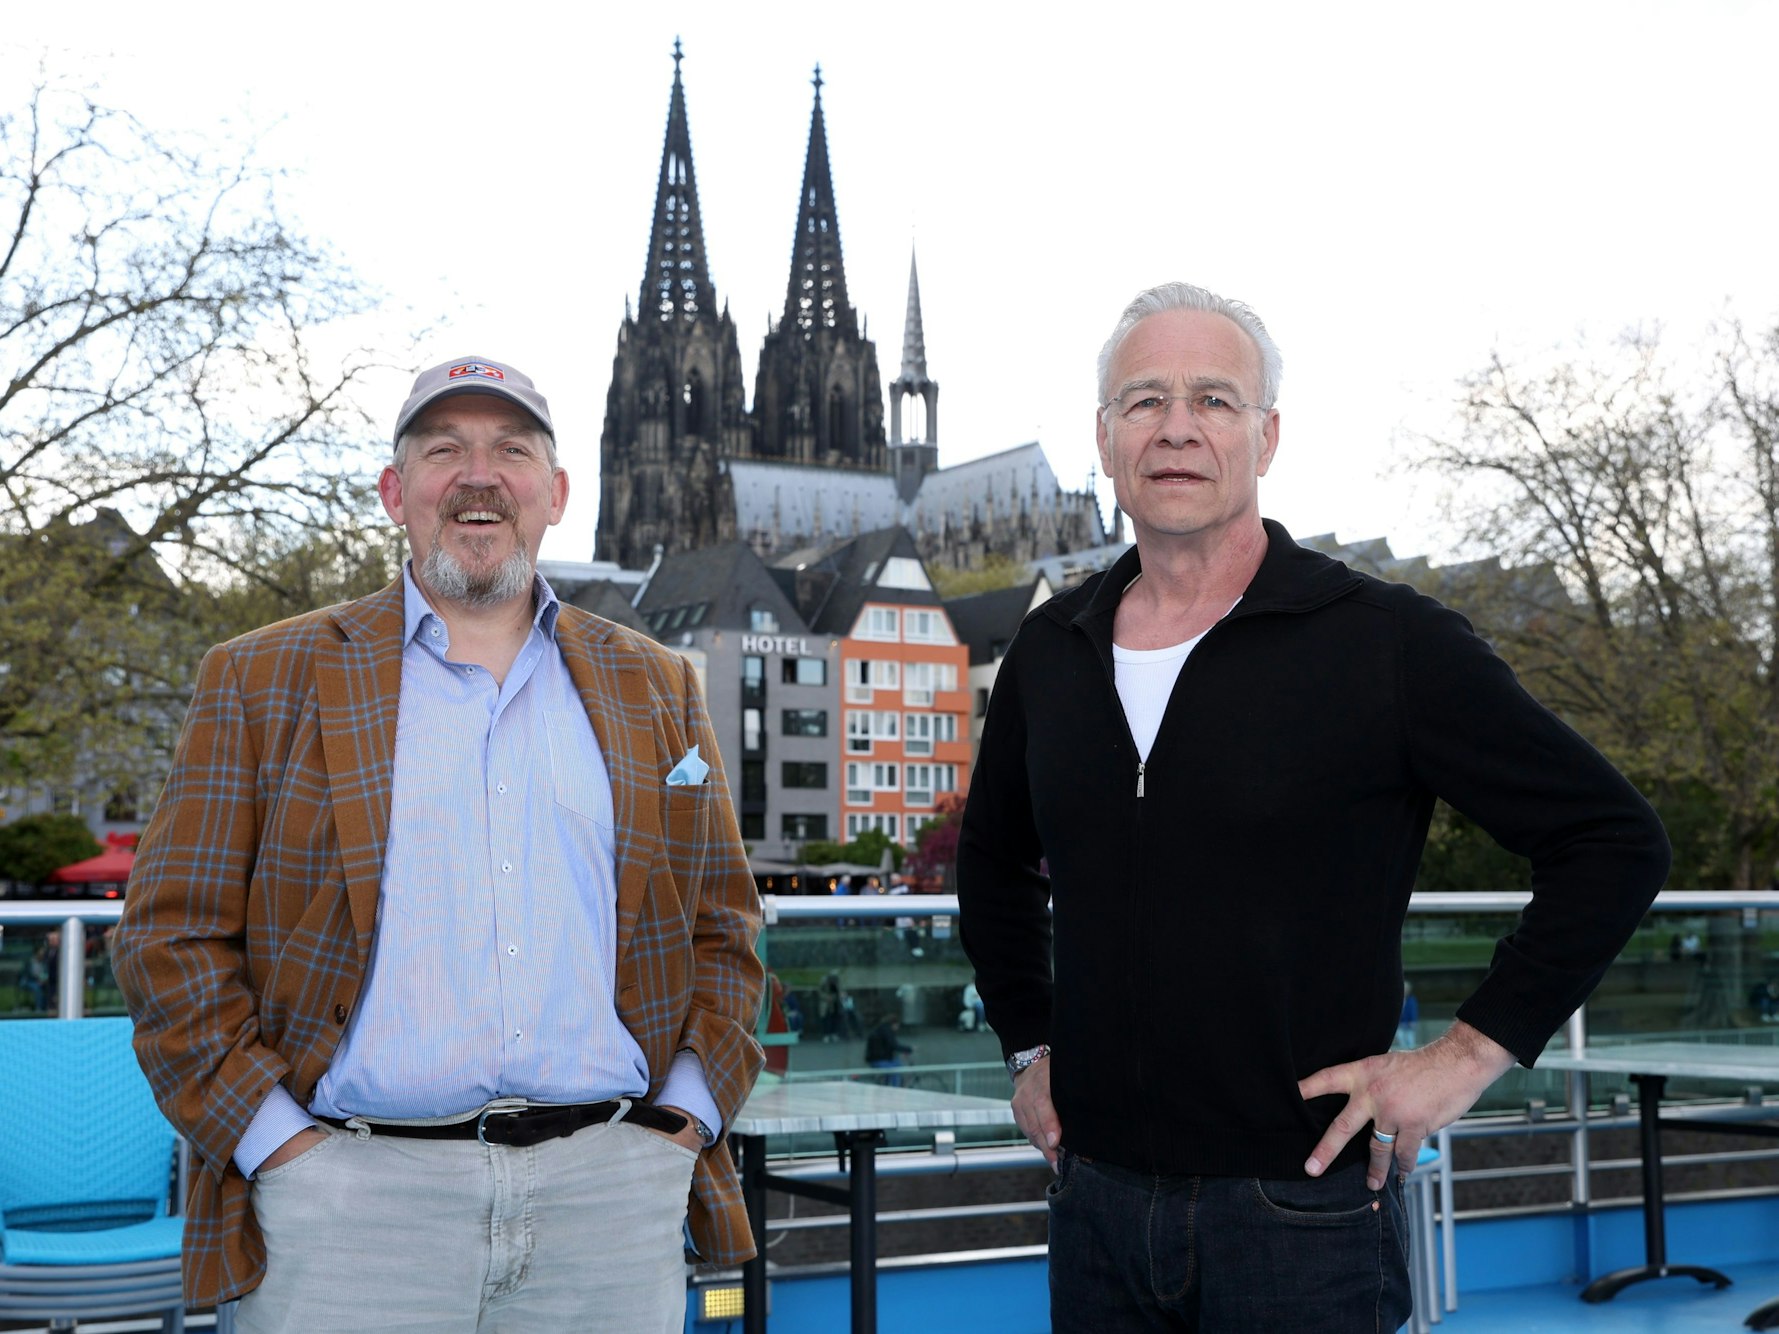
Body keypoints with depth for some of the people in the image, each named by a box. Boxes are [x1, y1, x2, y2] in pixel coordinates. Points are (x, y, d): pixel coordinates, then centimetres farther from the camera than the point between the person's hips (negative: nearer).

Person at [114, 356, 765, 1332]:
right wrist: (276, 1141, -6)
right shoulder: (263, 682, 6)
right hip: (351, 1201, -2)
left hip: (612, 1196, 2)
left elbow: (722, 930, 16)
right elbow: (172, 938, 3)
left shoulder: (654, 690, 14)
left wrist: (684, 1122, 4)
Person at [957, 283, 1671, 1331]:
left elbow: (1615, 841, -7)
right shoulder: (1051, 652, 6)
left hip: (1299, 1214, -4)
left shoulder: (1386, 640, -9)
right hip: (1096, 1201, 5)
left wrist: (1471, 1054, -10)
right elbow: (994, 854, 24)